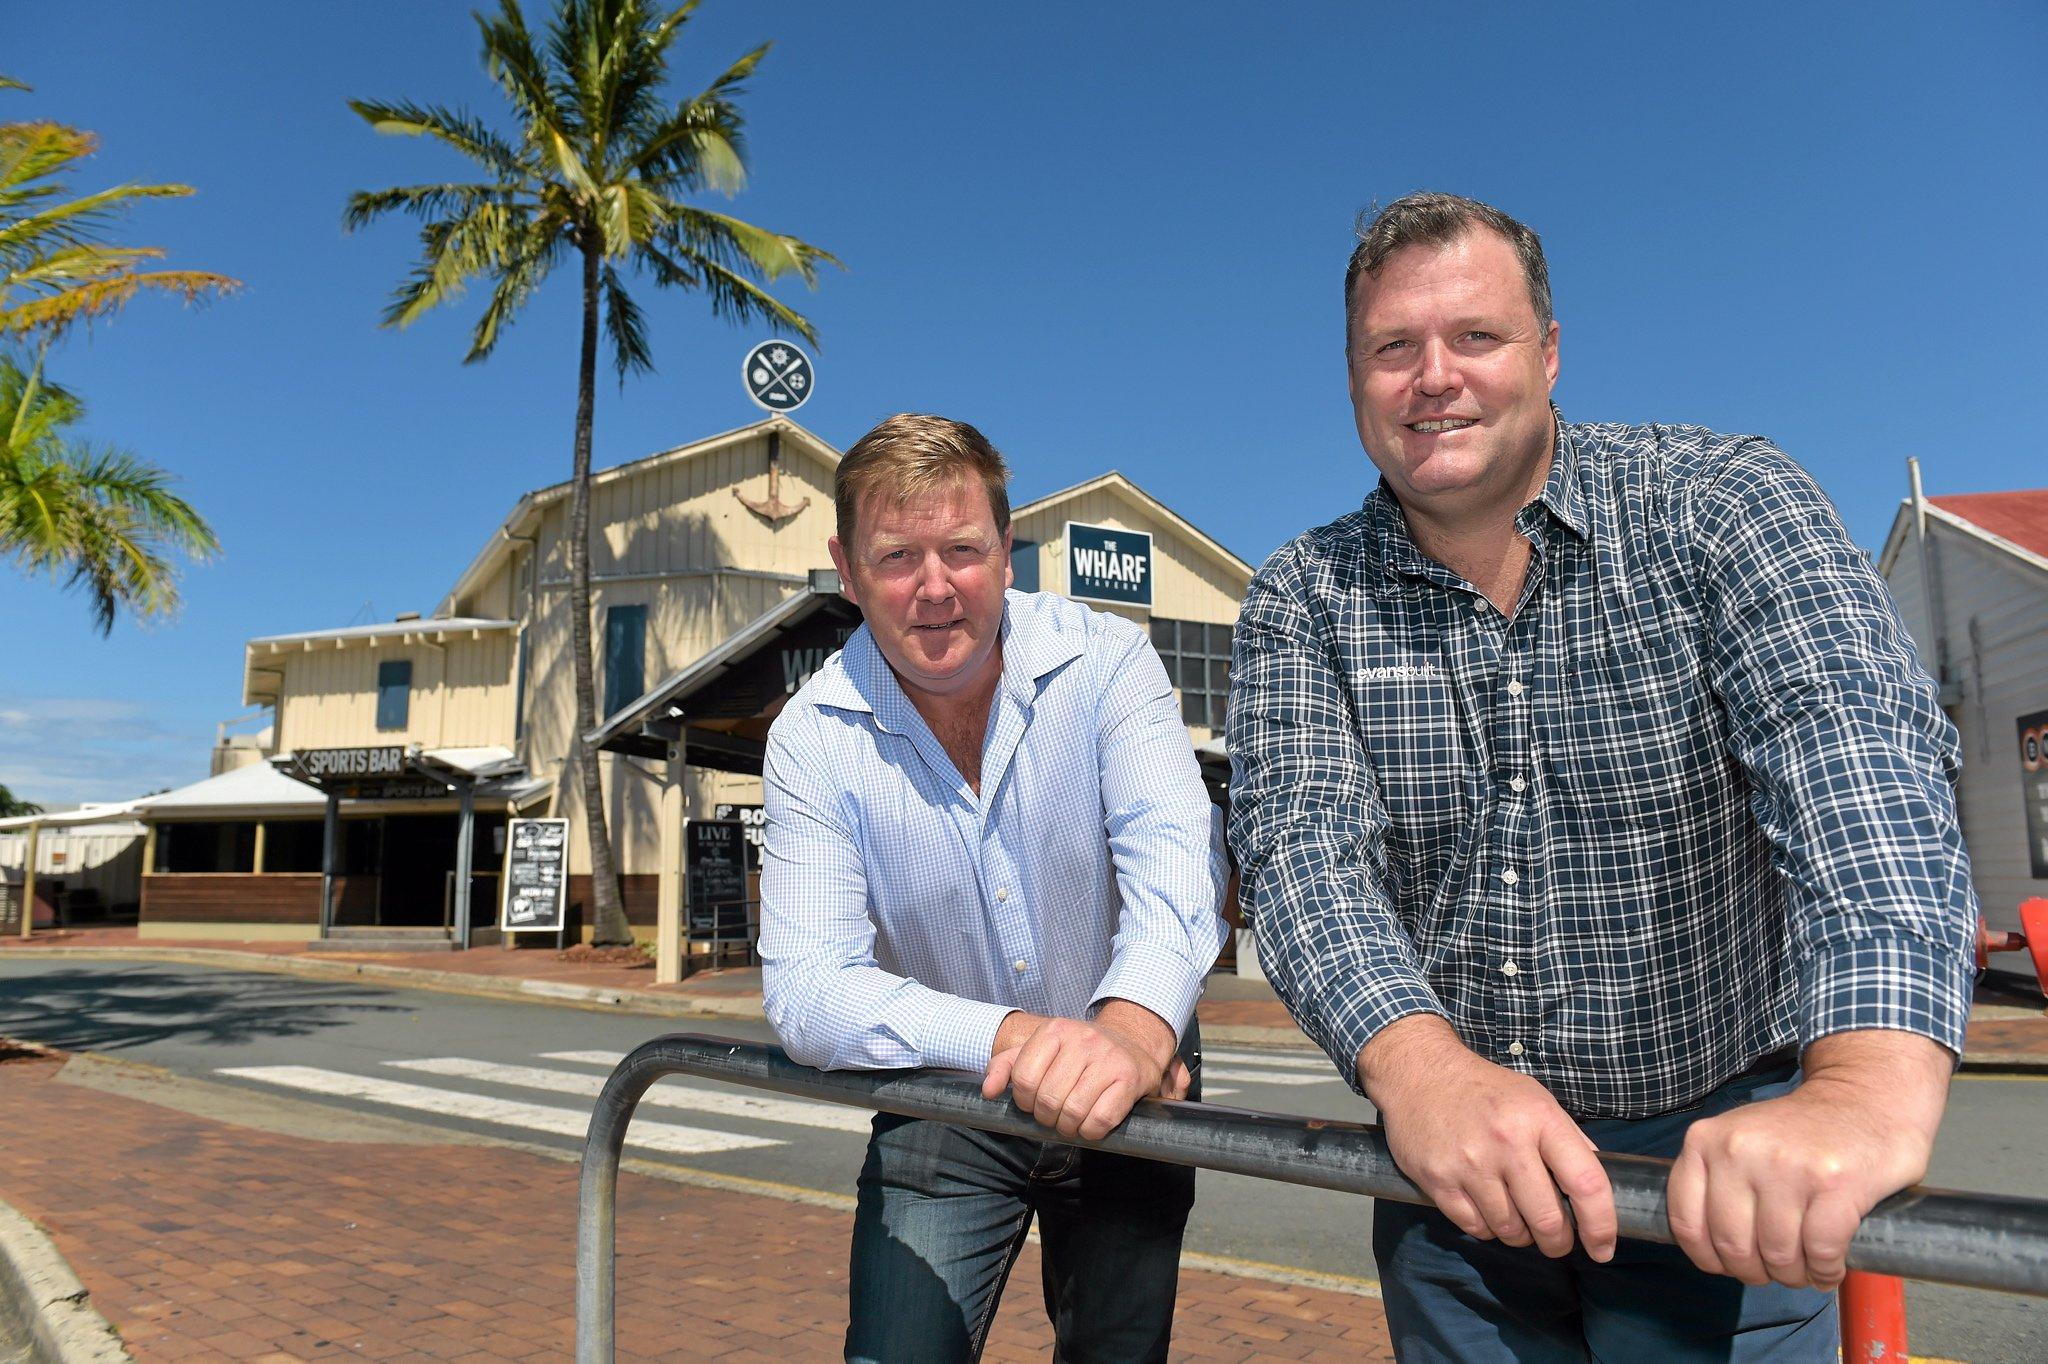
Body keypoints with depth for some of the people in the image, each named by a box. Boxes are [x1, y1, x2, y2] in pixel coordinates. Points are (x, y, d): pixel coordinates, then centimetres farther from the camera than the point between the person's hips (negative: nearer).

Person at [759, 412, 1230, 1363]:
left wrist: (1133, 1027, -54)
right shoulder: (814, 738, -16)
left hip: (1130, 1100, 1)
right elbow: (805, 990, -22)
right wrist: (1012, 1036, -39)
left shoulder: (1106, 662, -17)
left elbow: (1175, 854, -32)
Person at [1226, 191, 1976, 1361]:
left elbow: (1854, 737, -27)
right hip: (1453, 1166, 2)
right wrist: (1418, 1060, -37)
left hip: (1722, 1158, -1)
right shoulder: (1301, 601, -5)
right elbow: (1301, 841, -17)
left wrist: (1874, 1076, -44)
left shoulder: (1717, 503, -11)